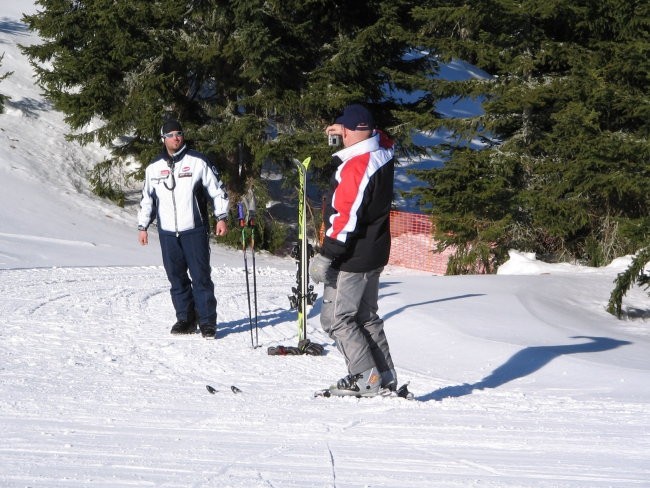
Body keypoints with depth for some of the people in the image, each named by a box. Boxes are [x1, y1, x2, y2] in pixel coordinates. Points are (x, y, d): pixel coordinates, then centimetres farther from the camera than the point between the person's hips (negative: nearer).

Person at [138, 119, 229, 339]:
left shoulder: (197, 161, 0)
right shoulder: (154, 168, 11)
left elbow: (217, 190, 4)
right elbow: (147, 199, 20)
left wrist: (221, 217, -2)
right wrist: (142, 226, 16)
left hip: (194, 230, -4)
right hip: (168, 232, 4)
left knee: (201, 277, -5)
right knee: (177, 278, 6)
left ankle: (207, 321, -2)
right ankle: (185, 319, 15)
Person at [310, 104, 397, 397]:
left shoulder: (355, 166, -24)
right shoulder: (383, 154, 2)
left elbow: (346, 217, -26)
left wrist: (327, 256, -22)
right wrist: (351, 132, 27)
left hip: (352, 259, -9)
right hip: (376, 254, 9)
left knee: (335, 318, -1)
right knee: (366, 316, 18)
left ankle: (365, 378, -5)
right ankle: (386, 378, 19)